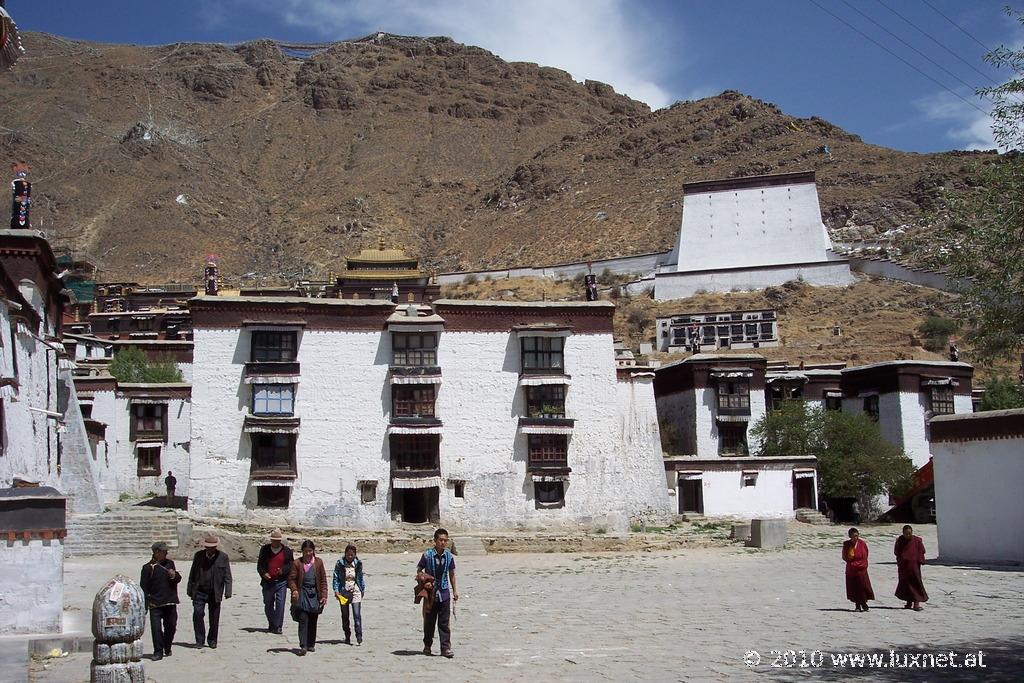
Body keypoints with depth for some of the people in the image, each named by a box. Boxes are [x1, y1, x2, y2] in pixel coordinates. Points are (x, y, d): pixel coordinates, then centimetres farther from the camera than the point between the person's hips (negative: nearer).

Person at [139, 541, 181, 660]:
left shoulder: (170, 563, 10)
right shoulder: (148, 567, -4)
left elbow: (178, 579, 14)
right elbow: (144, 587, -4)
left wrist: (174, 576, -9)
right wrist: (145, 604, -10)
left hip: (170, 602, 4)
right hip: (155, 603, -4)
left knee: (171, 626, 10)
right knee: (156, 627, -7)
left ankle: (167, 649, 28)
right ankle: (158, 652, 1)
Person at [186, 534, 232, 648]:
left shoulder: (223, 557, -1)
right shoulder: (198, 555, 4)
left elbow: (227, 576, -1)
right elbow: (192, 574, 11)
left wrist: (227, 592, -8)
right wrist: (190, 590, 10)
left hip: (215, 593, -1)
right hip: (199, 591, 1)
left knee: (214, 618, 5)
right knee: (197, 614, -8)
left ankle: (212, 640, 21)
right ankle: (200, 640, 4)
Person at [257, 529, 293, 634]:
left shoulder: (287, 551, 4)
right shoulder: (264, 549, 7)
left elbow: (291, 565, 5)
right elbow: (259, 565, 9)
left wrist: (283, 570, -13)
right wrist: (263, 573, -10)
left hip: (281, 582, -2)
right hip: (267, 581, 2)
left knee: (280, 604, -8)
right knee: (268, 605, 9)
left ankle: (278, 627, -3)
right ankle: (271, 625, 26)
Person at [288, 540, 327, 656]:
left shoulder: (318, 562, 5)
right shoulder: (297, 563, -1)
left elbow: (323, 580, 7)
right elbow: (291, 579, 0)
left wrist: (324, 595, 1)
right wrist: (294, 590, -17)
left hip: (315, 595, 2)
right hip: (302, 595, -2)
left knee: (313, 622, 9)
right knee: (303, 620, -11)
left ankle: (311, 645, 21)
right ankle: (303, 646, -12)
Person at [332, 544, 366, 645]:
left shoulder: (358, 564, 3)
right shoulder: (339, 564, -2)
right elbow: (336, 578, 1)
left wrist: (363, 589, 17)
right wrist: (336, 590, -8)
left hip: (355, 592, 0)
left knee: (357, 615, -11)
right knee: (345, 616, 8)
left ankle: (359, 637, -10)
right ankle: (347, 637, 20)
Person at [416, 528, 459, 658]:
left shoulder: (449, 556, 2)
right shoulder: (427, 555, -7)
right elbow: (419, 570, 3)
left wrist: (455, 591, 12)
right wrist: (421, 577, -19)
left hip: (444, 593, 2)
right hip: (430, 593, -2)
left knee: (445, 622, 0)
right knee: (429, 621, 8)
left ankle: (446, 647, 3)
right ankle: (427, 646, 23)